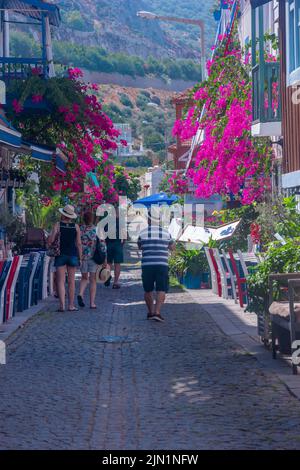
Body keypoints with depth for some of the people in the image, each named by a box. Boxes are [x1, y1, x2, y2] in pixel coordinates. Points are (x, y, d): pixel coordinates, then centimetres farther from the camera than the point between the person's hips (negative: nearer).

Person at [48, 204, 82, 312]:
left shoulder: (58, 225, -5)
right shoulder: (76, 227, 0)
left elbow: (50, 241, -10)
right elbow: (79, 244, -1)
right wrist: (80, 258, 5)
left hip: (60, 254, -2)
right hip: (73, 255, 2)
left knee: (61, 281, -1)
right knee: (71, 281, 9)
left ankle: (62, 304, -12)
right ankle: (71, 305, 11)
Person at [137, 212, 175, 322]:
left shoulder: (143, 233, 2)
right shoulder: (166, 233, 4)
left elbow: (139, 246, 18)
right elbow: (172, 247, 19)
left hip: (147, 265, 1)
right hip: (162, 265, -1)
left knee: (148, 290, 14)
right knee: (161, 290, -2)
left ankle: (151, 312, 21)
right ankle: (157, 312, -15)